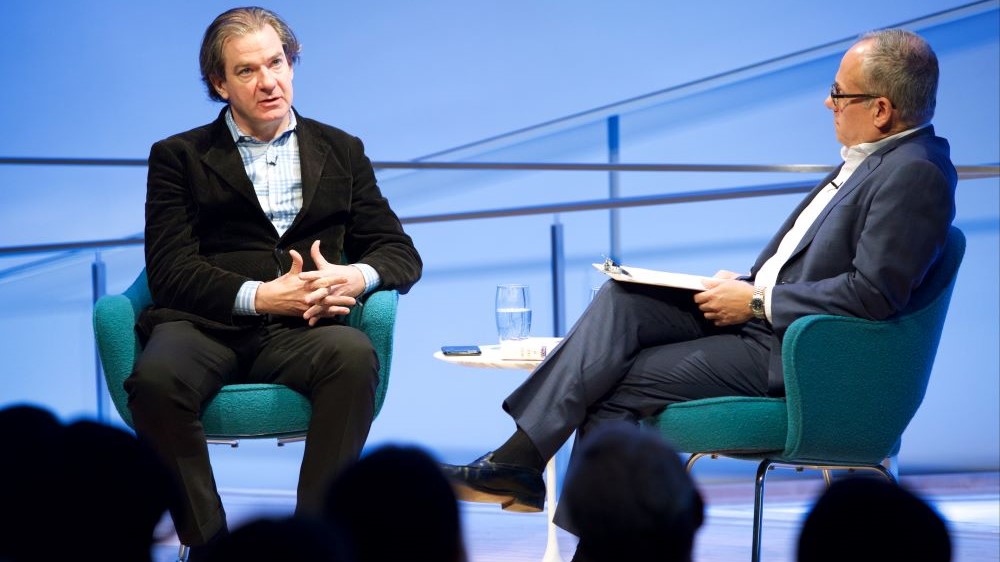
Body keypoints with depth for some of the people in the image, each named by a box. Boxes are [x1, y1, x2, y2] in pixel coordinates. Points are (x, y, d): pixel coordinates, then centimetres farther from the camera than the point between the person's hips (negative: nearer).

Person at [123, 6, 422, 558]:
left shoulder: (340, 151, 22)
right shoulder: (178, 156, 15)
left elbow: (401, 253, 16)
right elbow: (170, 271, 2)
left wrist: (356, 277, -9)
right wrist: (260, 296, -15)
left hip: (302, 326, 1)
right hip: (207, 325, -1)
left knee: (354, 356, -35)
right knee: (156, 379, -35)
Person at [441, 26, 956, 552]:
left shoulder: (917, 174, -18)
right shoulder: (870, 157, 13)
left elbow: (873, 294, -25)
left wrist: (756, 301, -18)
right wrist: (746, 284, 5)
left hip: (792, 352, -9)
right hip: (757, 312, 9)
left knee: (618, 384, -12)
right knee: (621, 298, -10)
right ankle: (518, 459, -14)